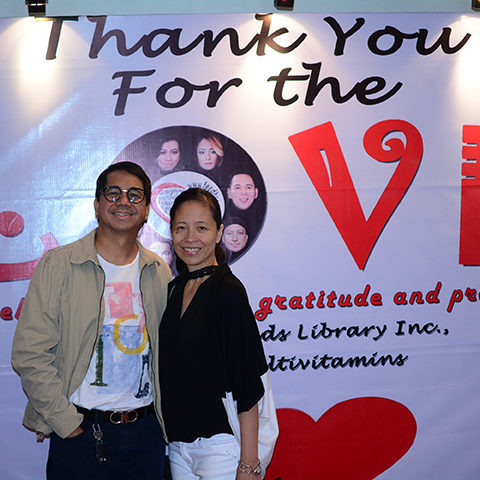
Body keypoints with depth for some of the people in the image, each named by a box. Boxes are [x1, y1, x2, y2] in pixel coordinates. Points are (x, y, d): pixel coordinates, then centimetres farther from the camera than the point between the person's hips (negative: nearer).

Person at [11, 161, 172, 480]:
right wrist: (66, 422, -11)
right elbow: (30, 354, -9)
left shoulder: (159, 272, 7)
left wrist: (163, 415, 4)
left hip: (147, 430, 4)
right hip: (80, 431, -3)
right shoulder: (58, 265, -5)